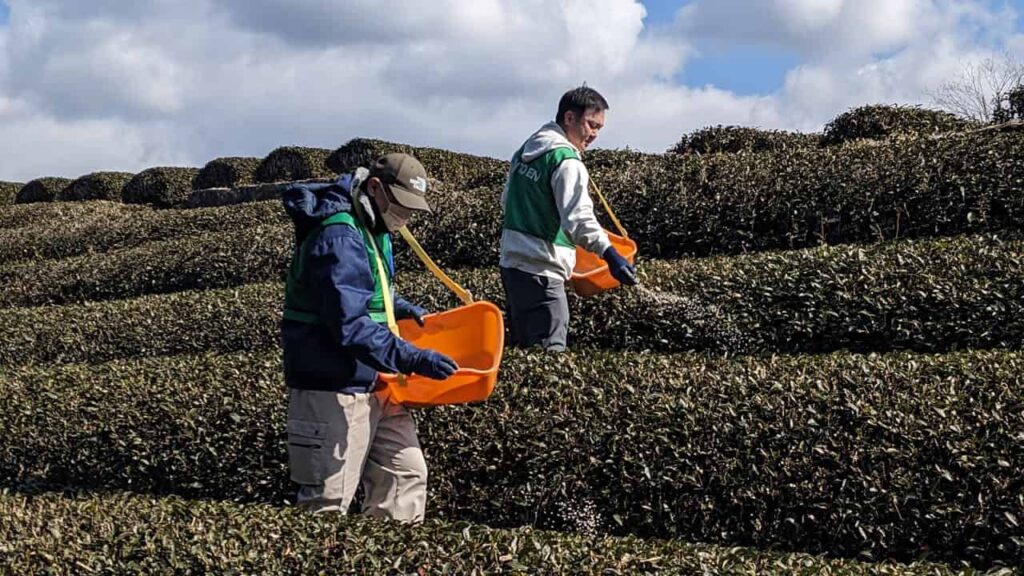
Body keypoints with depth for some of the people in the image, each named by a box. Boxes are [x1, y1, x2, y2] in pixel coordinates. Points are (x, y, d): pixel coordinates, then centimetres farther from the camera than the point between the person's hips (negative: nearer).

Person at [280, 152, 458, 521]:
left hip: (374, 385, 10)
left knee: (406, 472, 12)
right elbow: (351, 325, -30)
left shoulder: (373, 231, 10)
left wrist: (404, 308, 11)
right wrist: (413, 359, -33)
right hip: (333, 390, -10)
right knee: (329, 499, -2)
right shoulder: (338, 238, -22)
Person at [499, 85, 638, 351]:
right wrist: (609, 253, -39)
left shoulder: (526, 151, 12)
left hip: (512, 261, 10)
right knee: (549, 353, -11)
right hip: (540, 270, -10)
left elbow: (506, 200, 22)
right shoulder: (567, 161, -16)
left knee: (521, 347, 16)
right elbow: (579, 217, -29)